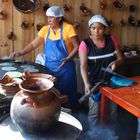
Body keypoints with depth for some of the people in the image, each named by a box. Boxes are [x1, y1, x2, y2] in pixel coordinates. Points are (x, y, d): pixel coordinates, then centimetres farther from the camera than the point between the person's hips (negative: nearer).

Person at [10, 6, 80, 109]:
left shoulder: (68, 28, -9)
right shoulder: (45, 29, 4)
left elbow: (77, 46, -9)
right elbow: (33, 44, 5)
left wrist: (68, 58, -23)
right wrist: (21, 53, -7)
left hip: (65, 68, -4)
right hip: (49, 67, 4)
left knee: (66, 93, 3)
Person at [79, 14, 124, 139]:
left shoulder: (111, 39, -4)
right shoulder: (85, 44, -14)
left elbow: (121, 58, 2)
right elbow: (83, 66, -23)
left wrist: (116, 62, -22)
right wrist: (86, 83, -38)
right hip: (94, 82, -3)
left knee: (112, 110, 15)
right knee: (94, 111, 2)